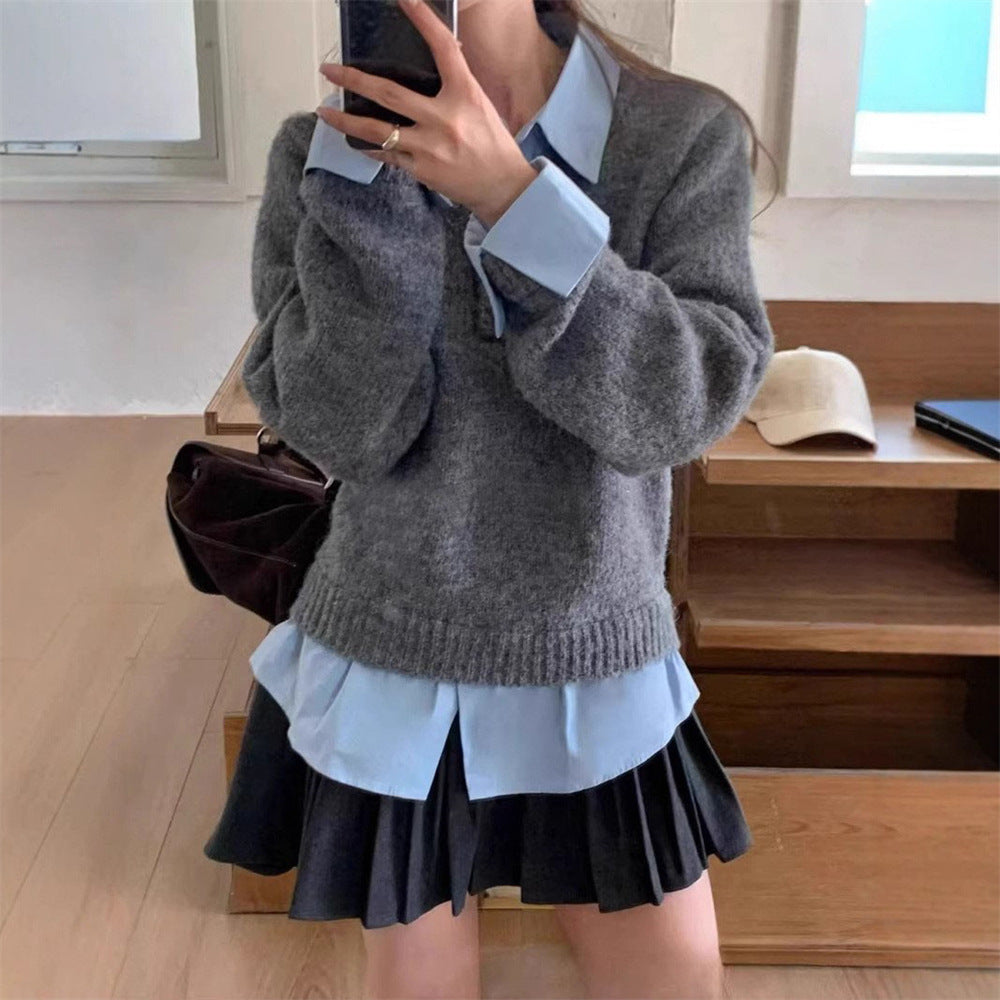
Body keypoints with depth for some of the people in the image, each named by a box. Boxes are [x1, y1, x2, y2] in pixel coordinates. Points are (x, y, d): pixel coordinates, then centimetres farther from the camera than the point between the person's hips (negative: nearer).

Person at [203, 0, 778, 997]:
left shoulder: (686, 133, -9)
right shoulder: (321, 146, -6)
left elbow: (683, 405, -20)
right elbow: (342, 432, -15)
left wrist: (509, 191, -28)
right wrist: (365, 168, -23)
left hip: (599, 669, 1)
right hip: (391, 664, 0)